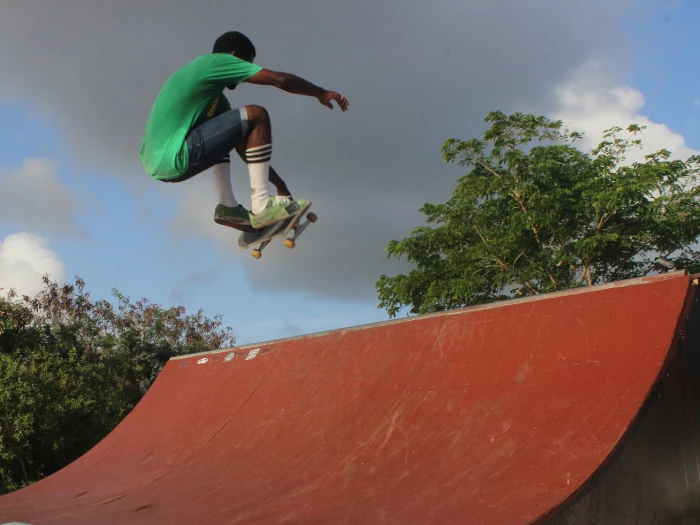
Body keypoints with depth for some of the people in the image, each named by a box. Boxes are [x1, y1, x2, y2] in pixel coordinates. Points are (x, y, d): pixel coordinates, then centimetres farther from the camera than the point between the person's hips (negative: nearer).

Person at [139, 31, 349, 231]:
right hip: (174, 162, -10)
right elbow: (280, 79, -5)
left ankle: (227, 206, 20)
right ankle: (261, 208, -6)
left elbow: (245, 139, 28)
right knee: (256, 116, -8)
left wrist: (280, 184, 29)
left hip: (155, 161, 10)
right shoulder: (216, 61, -1)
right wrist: (321, 93, 11)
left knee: (224, 132, 32)